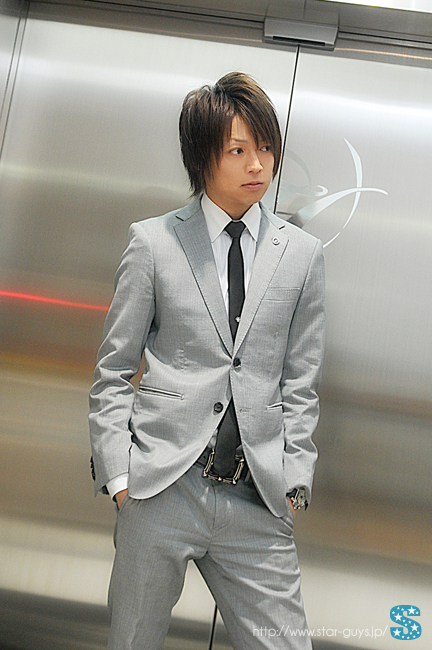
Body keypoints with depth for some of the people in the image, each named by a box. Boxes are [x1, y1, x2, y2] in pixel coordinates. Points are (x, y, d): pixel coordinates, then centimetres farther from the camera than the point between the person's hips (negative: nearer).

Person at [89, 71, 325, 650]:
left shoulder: (303, 255, 7)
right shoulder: (154, 242, 1)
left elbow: (299, 384, 9)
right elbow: (112, 372, 3)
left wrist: (294, 480, 2)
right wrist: (119, 472, -3)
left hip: (259, 500, 2)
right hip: (160, 490, -1)